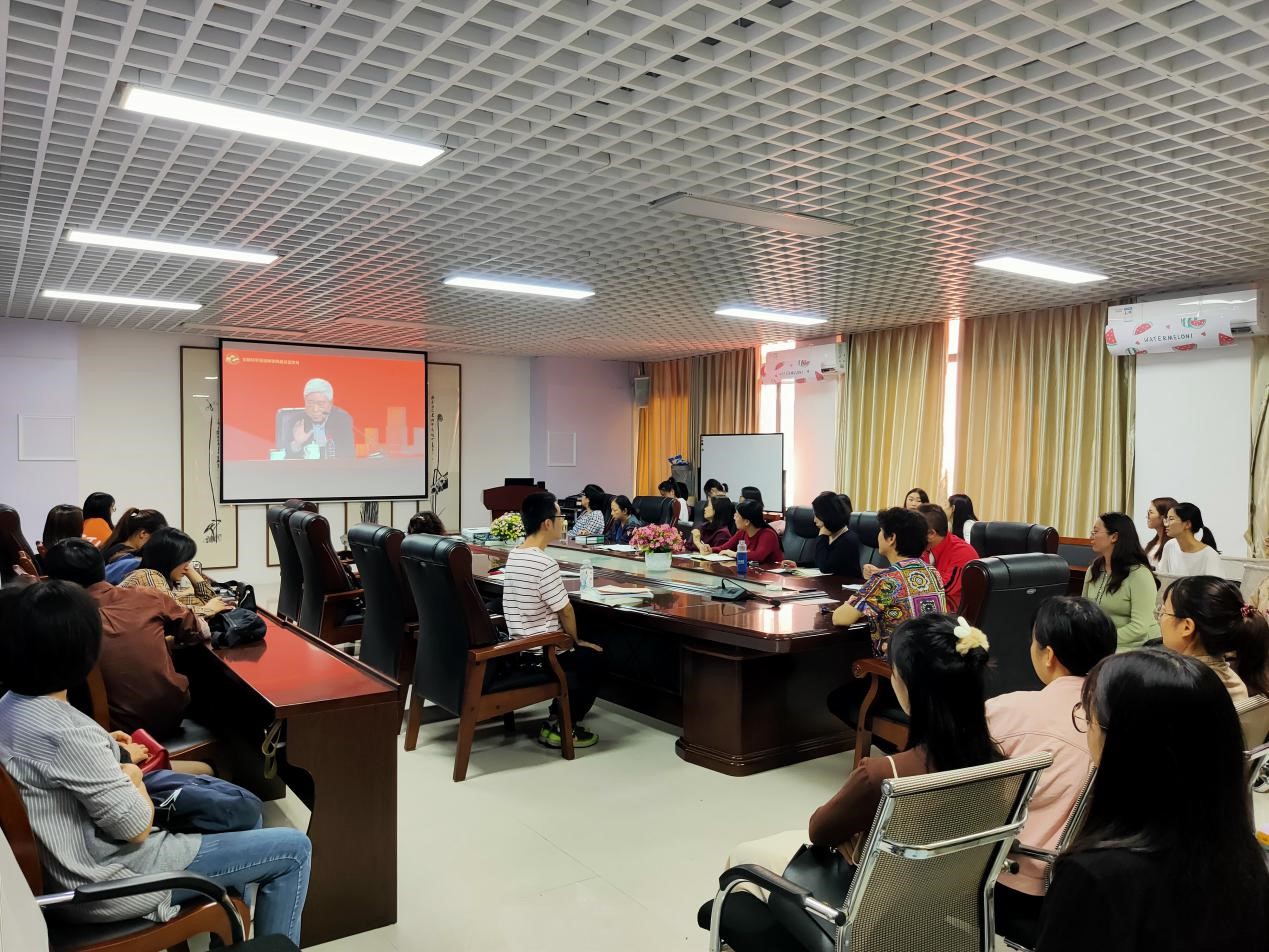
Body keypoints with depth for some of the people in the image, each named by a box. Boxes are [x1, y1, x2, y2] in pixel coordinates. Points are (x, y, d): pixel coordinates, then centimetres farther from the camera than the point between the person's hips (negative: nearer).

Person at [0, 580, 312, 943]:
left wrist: (108, 754, 7)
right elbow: (138, 827, -22)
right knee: (293, 849, -5)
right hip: (102, 886, -10)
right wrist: (132, 777, -5)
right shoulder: (66, 731, -30)